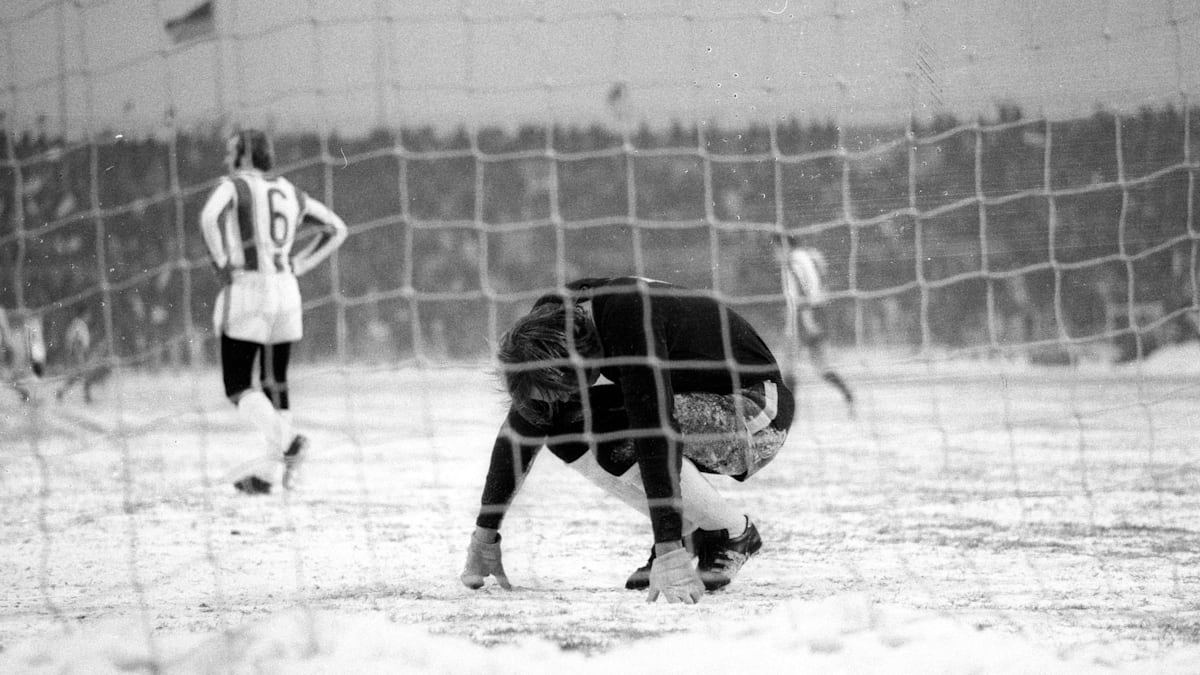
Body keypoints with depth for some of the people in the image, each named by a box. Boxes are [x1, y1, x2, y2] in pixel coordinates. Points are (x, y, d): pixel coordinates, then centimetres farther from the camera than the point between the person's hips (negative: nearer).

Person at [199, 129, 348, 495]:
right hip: (286, 292, 6)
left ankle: (286, 441, -23)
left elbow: (210, 216, -27)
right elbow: (336, 229, 21)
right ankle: (262, 473, 10)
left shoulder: (234, 186, -5)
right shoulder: (289, 192, 14)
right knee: (275, 382, 13)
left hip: (246, 290, -6)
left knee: (237, 386, -1)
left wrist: (222, 262, -15)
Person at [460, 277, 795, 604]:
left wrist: (669, 549, -42)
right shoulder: (552, 323, -10)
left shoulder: (630, 318, -34)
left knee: (617, 443, -29)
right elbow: (521, 426, -1)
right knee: (562, 426, -9)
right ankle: (687, 528, 3)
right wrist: (485, 533, -1)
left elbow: (655, 430, -39)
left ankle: (735, 533, -7)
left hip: (758, 417, -8)